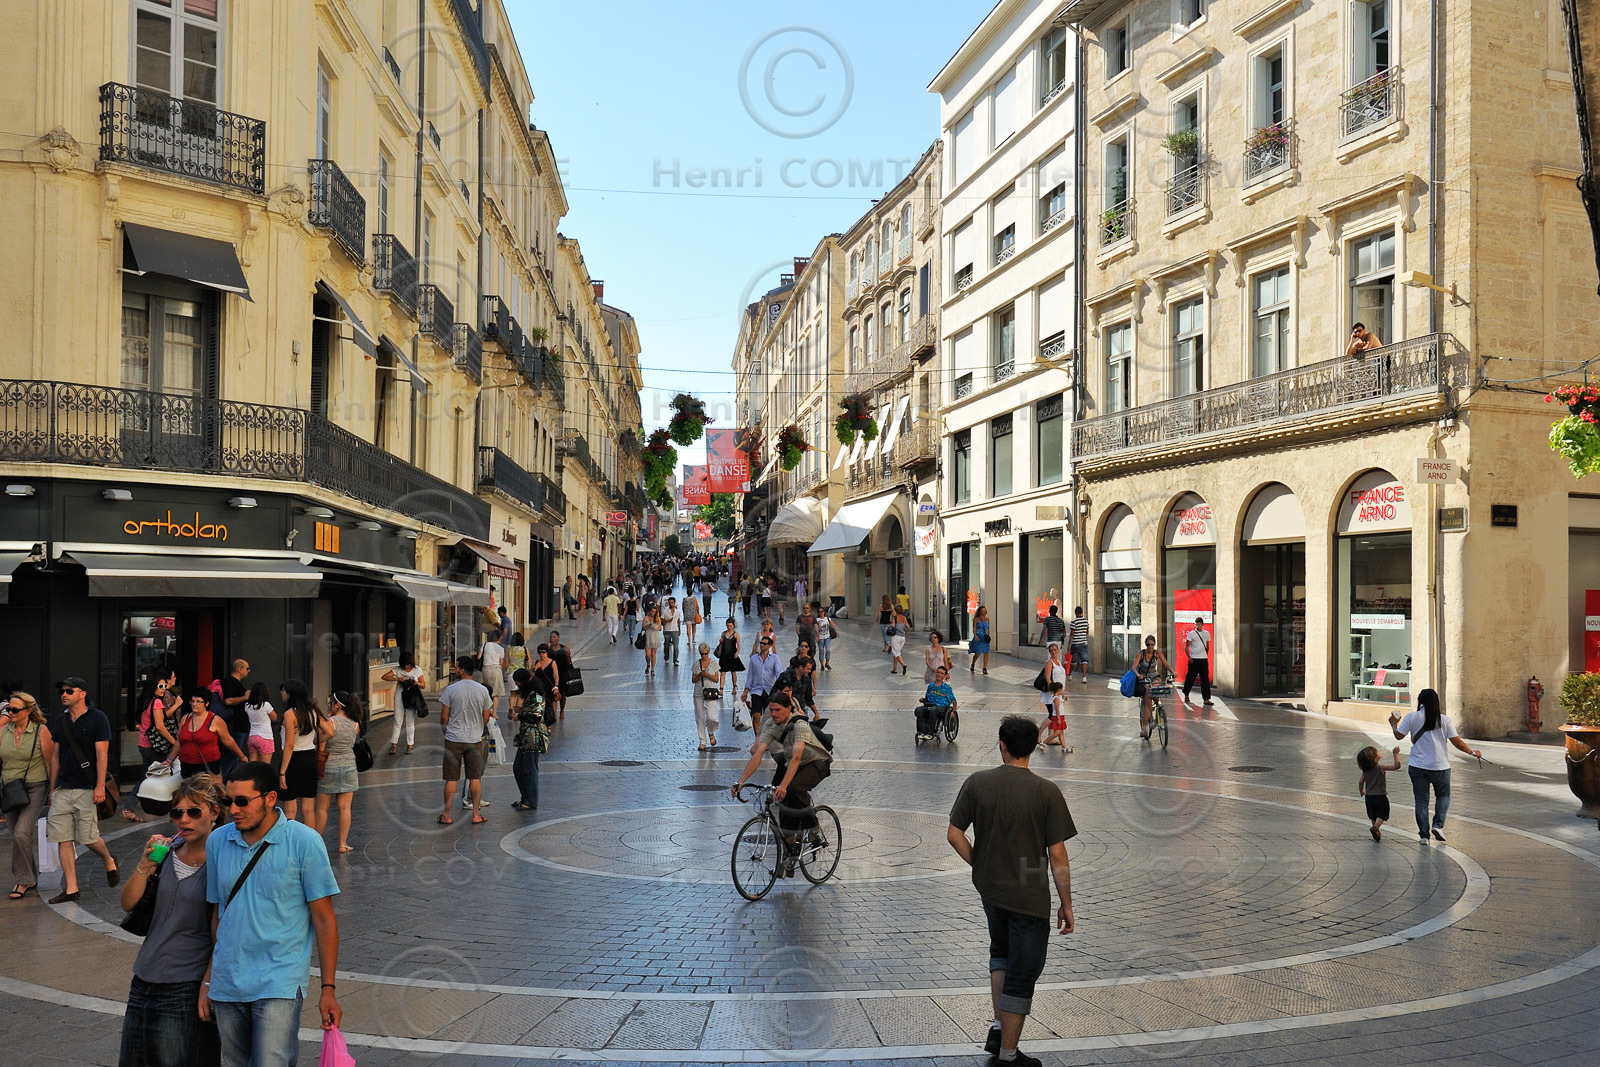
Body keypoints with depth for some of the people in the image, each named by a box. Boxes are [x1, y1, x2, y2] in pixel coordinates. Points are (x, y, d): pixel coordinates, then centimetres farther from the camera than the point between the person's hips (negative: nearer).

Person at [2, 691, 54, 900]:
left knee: (21, 833, -18)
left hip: (34, 789, -5)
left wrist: (53, 791, -4)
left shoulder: (41, 732, -8)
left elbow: (50, 762, -5)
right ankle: (31, 879, 24)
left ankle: (23, 880, -4)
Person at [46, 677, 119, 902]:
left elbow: (102, 755, -9)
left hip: (87, 789, -5)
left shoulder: (97, 719, -4)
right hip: (62, 789, 5)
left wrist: (100, 786, -16)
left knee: (89, 837, -5)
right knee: (62, 839, 0)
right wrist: (52, 789, 14)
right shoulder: (59, 722, 13)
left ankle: (109, 861, 25)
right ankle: (71, 888, 4)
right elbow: (55, 757, 16)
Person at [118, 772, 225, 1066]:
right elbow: (128, 904, 5)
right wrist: (145, 865, -11)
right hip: (144, 982, 6)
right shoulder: (167, 850, 5)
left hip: (186, 989, -6)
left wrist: (208, 987, -14)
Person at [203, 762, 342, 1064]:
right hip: (227, 983, 5)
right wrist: (208, 980, 13)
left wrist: (328, 989, -8)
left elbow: (324, 919, -6)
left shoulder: (304, 842, -9)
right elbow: (217, 913, 13)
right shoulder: (217, 841, 4)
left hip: (279, 985, -5)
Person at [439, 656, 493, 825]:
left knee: (451, 779, 5)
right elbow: (486, 718, 5)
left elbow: (444, 717, -5)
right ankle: (476, 814, 10)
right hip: (475, 740, 2)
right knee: (475, 778, 9)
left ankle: (446, 815, 9)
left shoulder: (451, 689, -9)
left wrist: (444, 728, 15)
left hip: (453, 739, -2)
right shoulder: (482, 690, -1)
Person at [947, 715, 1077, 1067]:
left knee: (1001, 951, 29)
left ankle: (998, 1027, 25)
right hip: (1030, 898, -4)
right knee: (1022, 975, 10)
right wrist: (1066, 905, -4)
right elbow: (1057, 856, -14)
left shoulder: (977, 783, -7)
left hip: (988, 889, 4)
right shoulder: (1047, 792, -15)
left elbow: (954, 834, -5)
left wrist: (980, 865, 9)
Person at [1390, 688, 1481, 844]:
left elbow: (1398, 736, 1)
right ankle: (1438, 825, 3)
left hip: (1417, 766, 0)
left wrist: (1394, 724, 20)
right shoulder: (1444, 719, -2)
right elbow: (1457, 742, -2)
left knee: (1421, 800, 6)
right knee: (1443, 795, 20)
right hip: (1440, 766, 0)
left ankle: (1424, 834, 3)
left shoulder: (1411, 717, -2)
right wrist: (1472, 752, 13)